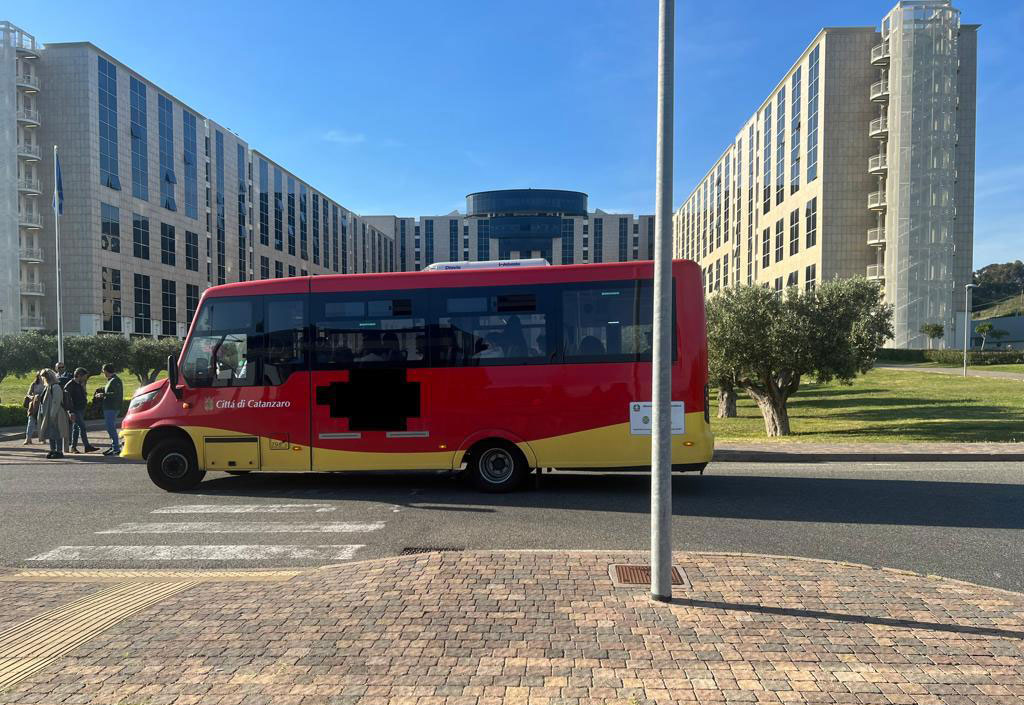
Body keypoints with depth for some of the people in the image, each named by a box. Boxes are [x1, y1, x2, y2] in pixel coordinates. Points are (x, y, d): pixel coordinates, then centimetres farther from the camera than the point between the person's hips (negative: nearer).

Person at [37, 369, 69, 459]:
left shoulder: (55, 387, -15)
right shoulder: (49, 387, 15)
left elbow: (56, 402, -21)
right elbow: (45, 401, 21)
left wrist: (53, 414, -22)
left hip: (55, 415, -10)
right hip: (48, 415, 10)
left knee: (56, 433, -6)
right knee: (50, 433, 14)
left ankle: (59, 451, -1)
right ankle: (53, 450, 23)